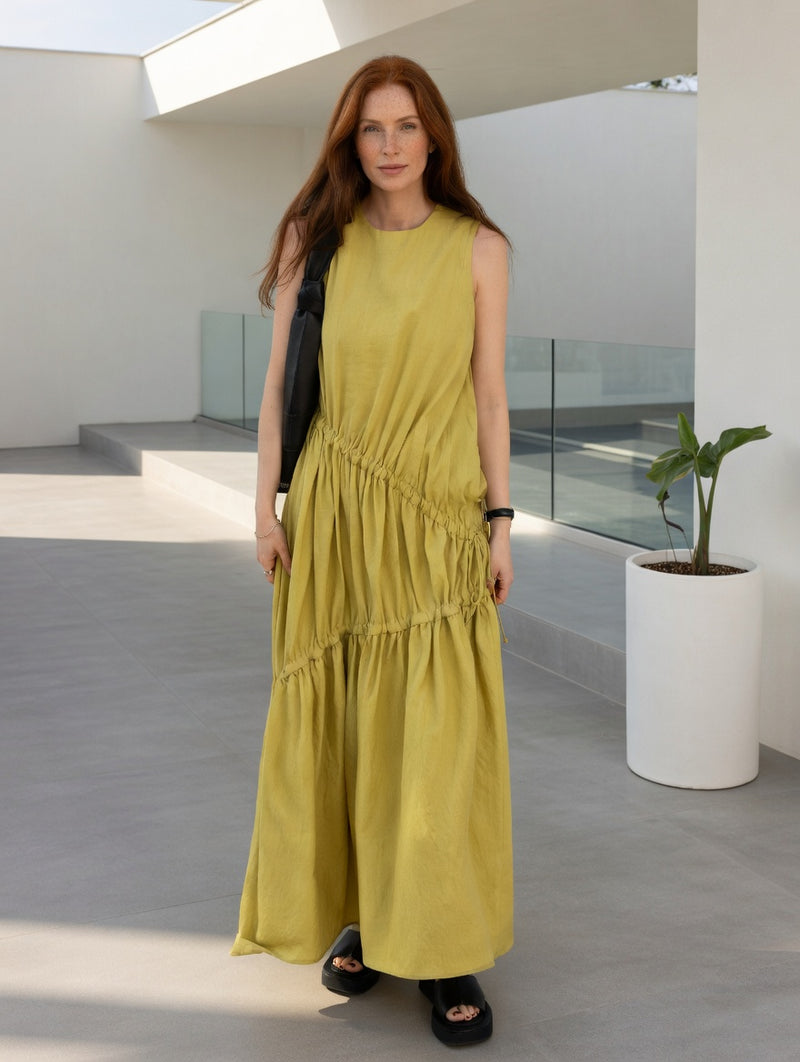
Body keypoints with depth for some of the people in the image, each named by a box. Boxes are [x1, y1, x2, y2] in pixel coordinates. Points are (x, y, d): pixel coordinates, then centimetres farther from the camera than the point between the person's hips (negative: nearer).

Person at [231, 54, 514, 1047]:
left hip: (438, 519, -1)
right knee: (339, 718, 7)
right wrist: (266, 504, 1)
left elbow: (489, 392, 3)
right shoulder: (317, 243, 5)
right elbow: (280, 380, 6)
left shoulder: (478, 248, 2)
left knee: (440, 731, -3)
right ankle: (359, 915, 23)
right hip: (334, 515, 2)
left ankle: (445, 951, 8)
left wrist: (501, 521, -1)